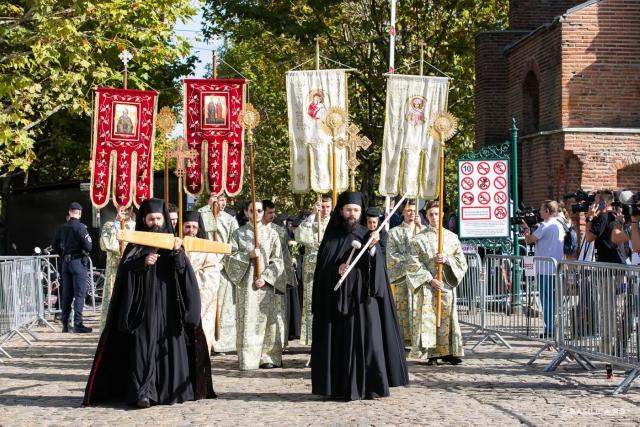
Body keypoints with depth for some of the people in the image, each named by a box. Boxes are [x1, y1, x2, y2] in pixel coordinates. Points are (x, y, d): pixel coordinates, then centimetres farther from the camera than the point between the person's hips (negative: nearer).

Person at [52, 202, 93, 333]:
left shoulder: (63, 227, 8)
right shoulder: (80, 227, -12)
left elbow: (55, 245, 16)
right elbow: (88, 247, -16)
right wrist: (85, 251, 5)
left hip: (66, 262, 6)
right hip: (78, 262, -6)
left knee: (66, 294, 11)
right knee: (79, 294, -4)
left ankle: (65, 324, 15)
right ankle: (77, 324, -8)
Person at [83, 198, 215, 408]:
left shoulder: (172, 241, 11)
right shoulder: (136, 244, 9)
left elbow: (183, 270, -3)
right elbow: (124, 269, -3)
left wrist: (177, 253, -21)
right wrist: (142, 262, -18)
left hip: (168, 304, 1)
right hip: (144, 304, -1)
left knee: (170, 344, 1)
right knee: (144, 344, -8)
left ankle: (172, 390, 10)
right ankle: (143, 393, -12)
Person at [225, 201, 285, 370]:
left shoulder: (271, 234, 8)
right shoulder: (239, 233, 8)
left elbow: (278, 261, 4)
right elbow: (230, 257, 2)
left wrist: (265, 277, -9)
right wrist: (248, 255, -12)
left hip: (266, 284, 1)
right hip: (246, 284, 0)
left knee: (266, 320, -1)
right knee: (248, 321, -4)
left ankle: (267, 357, 3)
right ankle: (248, 359, -3)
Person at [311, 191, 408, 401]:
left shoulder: (367, 235, 6)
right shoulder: (331, 237, 7)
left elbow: (376, 266, -6)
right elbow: (322, 267, 3)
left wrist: (372, 248, -24)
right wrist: (337, 270, -16)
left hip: (363, 297, 0)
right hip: (337, 298, 0)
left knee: (366, 338, -4)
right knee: (340, 342, 0)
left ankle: (370, 386, 1)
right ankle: (341, 388, 4)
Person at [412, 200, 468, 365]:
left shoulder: (451, 237, 9)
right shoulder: (420, 238, 3)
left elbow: (461, 260, 8)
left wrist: (446, 260, -10)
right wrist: (430, 280, -13)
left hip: (446, 283, 2)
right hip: (427, 284, -2)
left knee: (447, 317, 1)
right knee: (428, 318, -5)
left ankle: (447, 352, 8)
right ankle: (431, 354, -1)